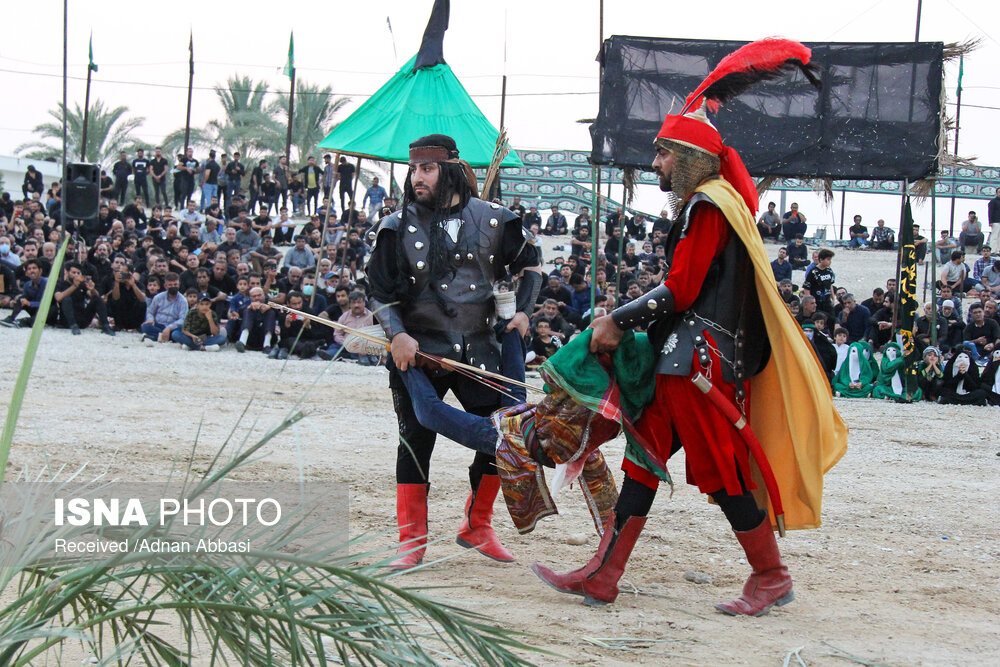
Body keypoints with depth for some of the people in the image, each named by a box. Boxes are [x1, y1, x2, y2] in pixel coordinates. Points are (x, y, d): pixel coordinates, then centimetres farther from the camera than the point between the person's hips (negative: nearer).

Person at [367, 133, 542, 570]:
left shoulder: (491, 220, 0)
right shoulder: (398, 227, -2)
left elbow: (529, 265, 15)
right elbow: (380, 293, 0)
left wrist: (522, 311, 2)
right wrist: (397, 335, -16)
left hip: (478, 347, 2)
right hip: (419, 350, -2)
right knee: (416, 439, -2)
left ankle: (476, 526, 20)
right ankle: (412, 539, 7)